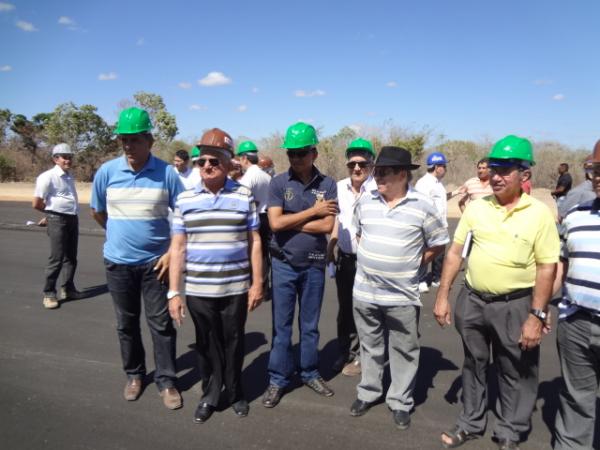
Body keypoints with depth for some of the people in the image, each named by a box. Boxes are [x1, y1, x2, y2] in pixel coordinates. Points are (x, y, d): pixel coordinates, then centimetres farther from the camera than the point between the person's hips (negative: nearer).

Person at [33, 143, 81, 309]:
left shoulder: (69, 176, 14)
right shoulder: (48, 177, -11)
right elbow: (36, 204, -10)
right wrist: (53, 211, 6)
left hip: (73, 219, 8)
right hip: (57, 221, -7)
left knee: (71, 257, 14)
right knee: (56, 259, -4)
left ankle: (68, 288, 27)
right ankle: (49, 293, 8)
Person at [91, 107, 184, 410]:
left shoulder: (166, 173, -9)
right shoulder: (107, 171, -4)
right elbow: (97, 212, 12)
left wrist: (172, 252, -10)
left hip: (155, 261, -2)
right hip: (118, 261, 2)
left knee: (161, 323, 5)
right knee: (126, 323, 15)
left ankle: (166, 380, 20)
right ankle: (134, 374, 34)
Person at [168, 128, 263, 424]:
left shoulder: (244, 196, -3)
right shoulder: (185, 200, 0)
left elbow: (254, 243, 0)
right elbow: (178, 248, 1)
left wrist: (257, 283, -2)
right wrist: (173, 291, -2)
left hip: (236, 289, -1)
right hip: (198, 290, 1)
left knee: (233, 343, 14)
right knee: (206, 344, 14)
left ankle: (234, 392, 36)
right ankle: (210, 395, 35)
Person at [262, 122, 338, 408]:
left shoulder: (327, 185, -3)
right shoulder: (278, 183, -5)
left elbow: (327, 226, -12)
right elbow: (275, 223, -15)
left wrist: (289, 221, -13)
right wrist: (313, 211, -12)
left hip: (314, 265, 1)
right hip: (283, 264, -1)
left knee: (310, 324, 15)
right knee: (281, 325, 8)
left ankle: (310, 373, 33)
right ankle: (278, 379, 23)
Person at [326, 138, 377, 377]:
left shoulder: (378, 190, -15)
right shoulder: (340, 187, 4)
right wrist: (330, 246, 13)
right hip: (344, 257, 6)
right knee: (344, 308, 17)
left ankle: (359, 356, 25)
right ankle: (344, 352, 35)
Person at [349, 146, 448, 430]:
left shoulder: (423, 206, -9)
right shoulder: (365, 202, 1)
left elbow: (438, 244, 1)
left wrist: (412, 264, 0)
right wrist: (371, 259, 8)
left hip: (402, 296, -3)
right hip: (365, 292, 3)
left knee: (404, 351, 11)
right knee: (370, 347, 19)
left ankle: (400, 402, 30)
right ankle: (368, 393, 38)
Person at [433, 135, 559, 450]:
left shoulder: (539, 213, -8)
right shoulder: (476, 207, 0)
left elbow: (547, 267, -8)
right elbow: (455, 252, 4)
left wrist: (537, 315, -12)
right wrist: (442, 295, 1)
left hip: (515, 305, -3)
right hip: (472, 300, 3)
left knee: (516, 373, 13)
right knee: (474, 365, 18)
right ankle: (471, 422, 38)